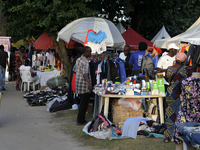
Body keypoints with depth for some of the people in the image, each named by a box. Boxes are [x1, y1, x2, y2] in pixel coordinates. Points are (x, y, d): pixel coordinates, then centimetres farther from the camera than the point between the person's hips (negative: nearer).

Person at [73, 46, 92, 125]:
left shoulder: (79, 59, 10)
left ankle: (80, 119, 24)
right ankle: (80, 121, 2)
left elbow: (74, 69, 22)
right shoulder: (85, 62, -17)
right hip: (84, 85, -9)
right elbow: (85, 73, -31)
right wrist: (89, 83, -44)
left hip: (78, 84, 9)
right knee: (84, 104, -2)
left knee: (82, 103, 18)